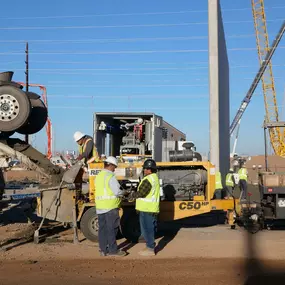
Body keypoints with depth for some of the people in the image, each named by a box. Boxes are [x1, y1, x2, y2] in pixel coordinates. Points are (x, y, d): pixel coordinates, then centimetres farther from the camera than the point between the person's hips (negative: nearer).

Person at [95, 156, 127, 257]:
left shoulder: (98, 176, 11)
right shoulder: (110, 177, -14)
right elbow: (117, 192, -19)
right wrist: (123, 193, 3)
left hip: (100, 207, 8)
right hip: (110, 207, -8)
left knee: (102, 228, 11)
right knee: (111, 229, 0)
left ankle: (103, 250, 16)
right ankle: (113, 250, 7)